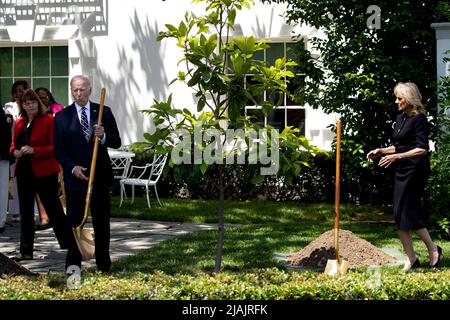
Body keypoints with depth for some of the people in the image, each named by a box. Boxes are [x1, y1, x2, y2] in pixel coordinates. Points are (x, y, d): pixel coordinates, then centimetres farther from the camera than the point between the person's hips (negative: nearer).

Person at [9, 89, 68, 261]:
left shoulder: (48, 120, -8)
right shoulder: (19, 123, 12)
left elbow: (55, 147, -14)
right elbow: (13, 145, 20)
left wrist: (34, 150, -23)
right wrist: (15, 152, -3)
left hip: (44, 172, -7)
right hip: (24, 172, 7)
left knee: (54, 210, 0)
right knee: (25, 212, 9)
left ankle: (68, 245, 13)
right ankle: (26, 251, 14)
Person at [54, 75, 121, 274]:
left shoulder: (104, 112, 5)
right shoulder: (62, 116, 3)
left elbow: (117, 142, 5)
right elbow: (58, 149, 2)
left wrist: (103, 136, -16)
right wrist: (72, 167, -12)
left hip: (100, 175, 1)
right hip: (74, 175, -1)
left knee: (102, 221, 6)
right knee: (74, 221, -2)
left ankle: (103, 265, 13)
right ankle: (73, 266, 1)